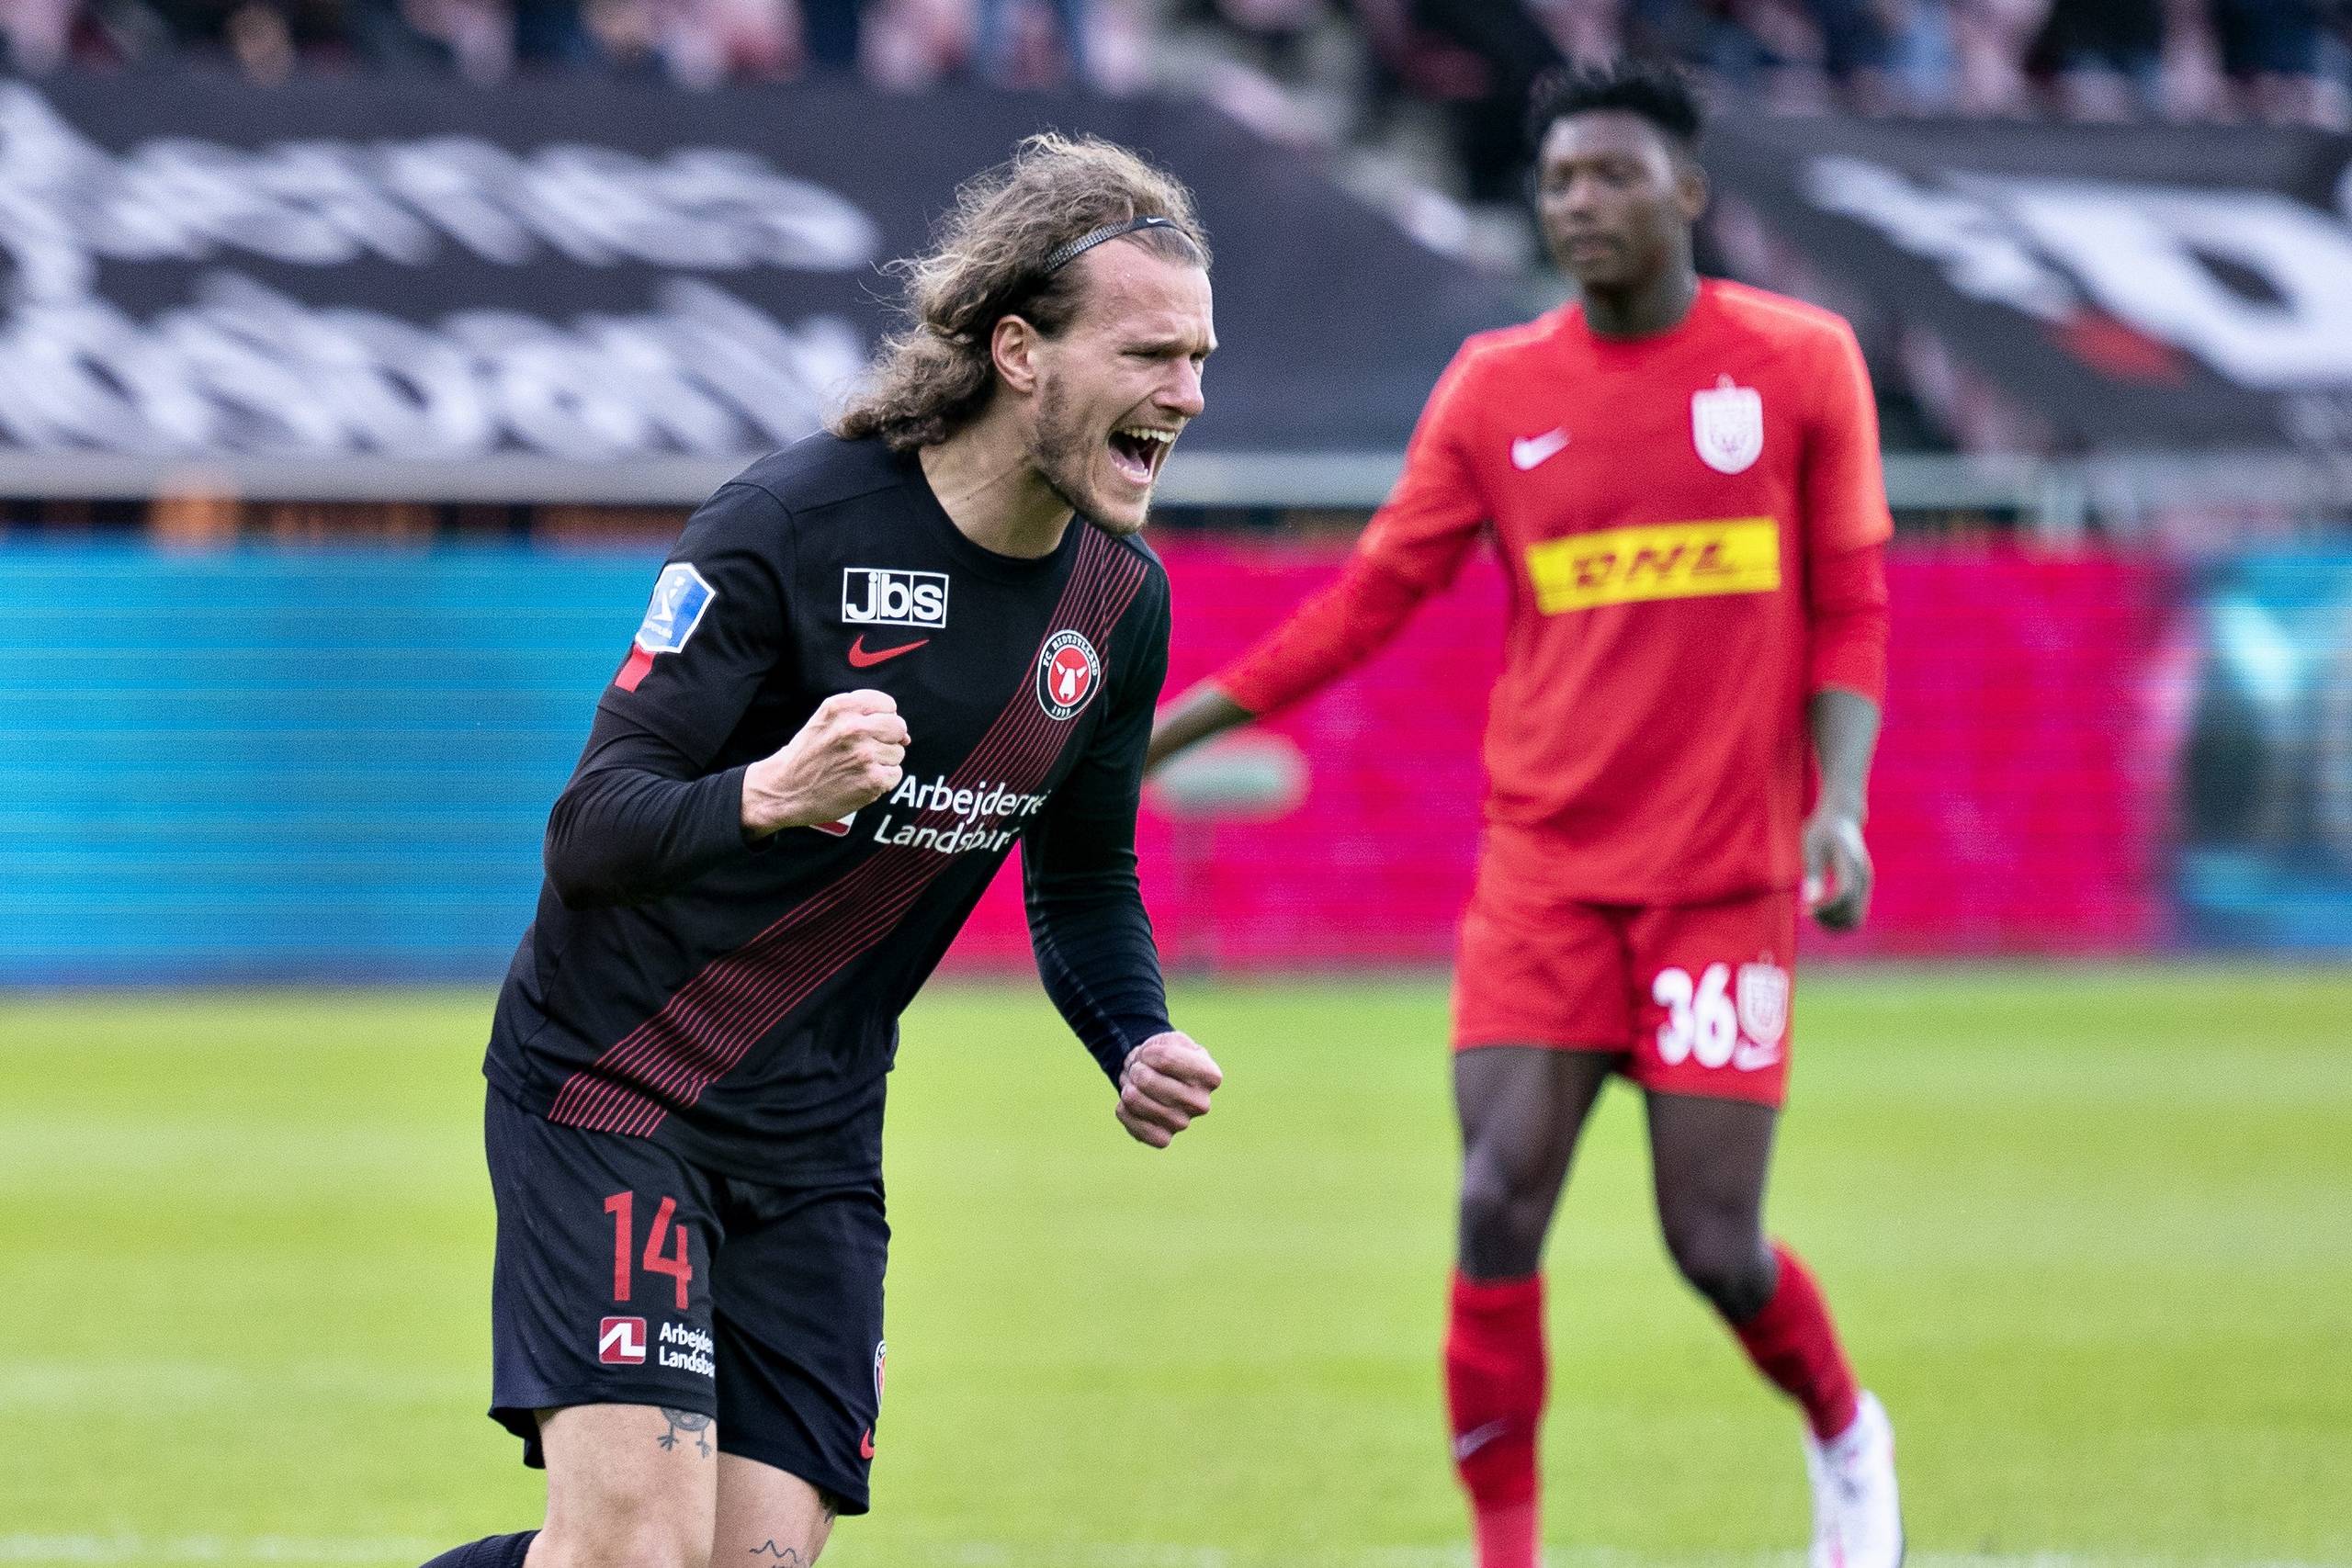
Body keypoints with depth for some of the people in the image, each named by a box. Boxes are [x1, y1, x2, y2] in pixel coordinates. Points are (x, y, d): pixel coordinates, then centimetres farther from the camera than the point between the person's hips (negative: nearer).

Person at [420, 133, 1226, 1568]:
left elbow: (1085, 875, 18)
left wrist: (1141, 1045, -2)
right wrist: (768, 795, -39)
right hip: (613, 1085, -6)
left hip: (816, 1131, 6)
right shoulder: (789, 526, -17)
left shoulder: (1122, 602, 2)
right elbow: (590, 830, -19)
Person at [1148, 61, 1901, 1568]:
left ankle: (1845, 1439, 29)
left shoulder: (1801, 363, 0)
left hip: (1725, 875, -2)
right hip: (1544, 865, 2)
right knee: (1498, 1211, -10)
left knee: (1714, 1242, -3)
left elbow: (1851, 609, 3)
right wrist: (1164, 727, 2)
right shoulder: (1495, 388, 5)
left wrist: (1839, 805, -11)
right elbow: (1368, 604, 8)